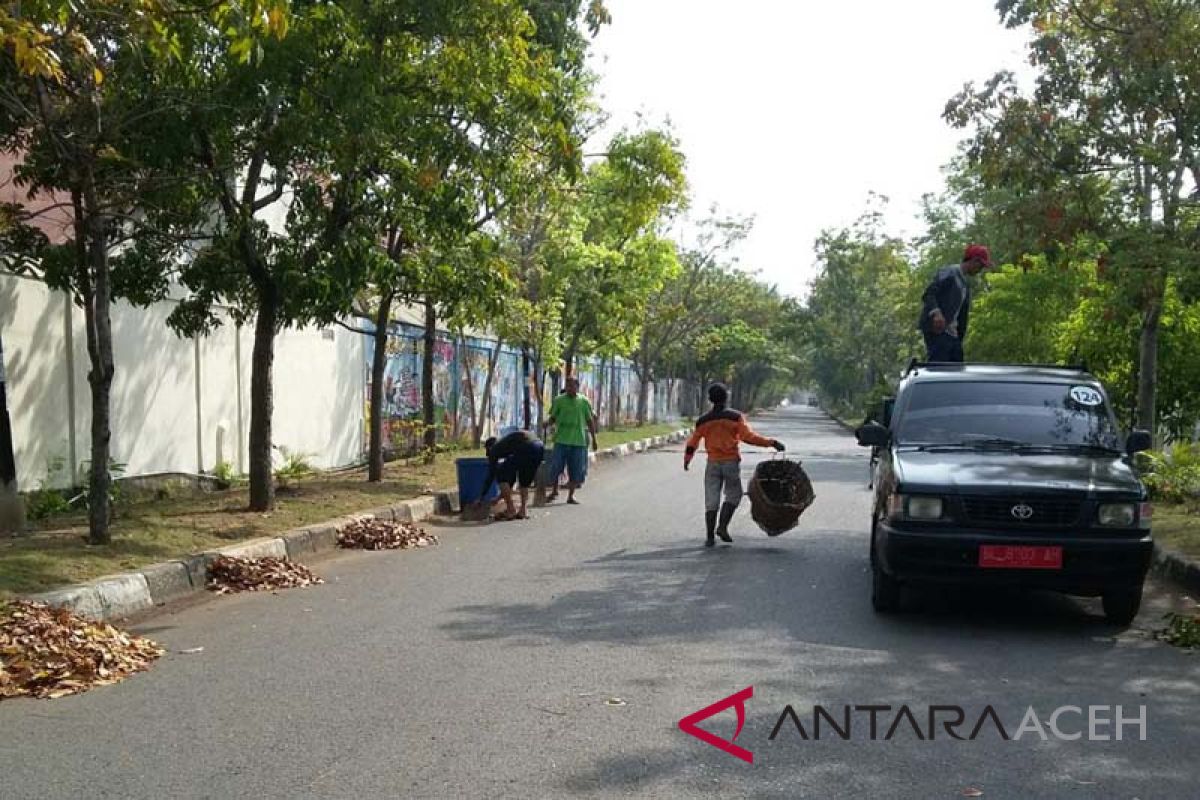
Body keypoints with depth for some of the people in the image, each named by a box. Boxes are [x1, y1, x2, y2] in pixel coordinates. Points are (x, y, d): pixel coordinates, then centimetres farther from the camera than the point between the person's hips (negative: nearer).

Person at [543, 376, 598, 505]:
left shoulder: (584, 402, 4)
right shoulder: (559, 400, 2)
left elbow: (590, 421, 10)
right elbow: (553, 417, 7)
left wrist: (594, 440, 10)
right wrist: (548, 423, -16)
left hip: (578, 441, 1)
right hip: (561, 440, -1)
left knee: (576, 470, 4)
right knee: (556, 466, -3)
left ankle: (571, 495, 16)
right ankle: (555, 491, 19)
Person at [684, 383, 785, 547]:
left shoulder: (703, 421, 2)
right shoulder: (735, 416, -7)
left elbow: (692, 443, 7)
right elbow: (749, 437, -16)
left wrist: (687, 459, 25)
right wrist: (771, 442, -11)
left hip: (713, 463, 2)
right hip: (731, 462, -2)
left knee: (711, 500, 5)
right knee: (733, 495, 15)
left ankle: (709, 537, 3)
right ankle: (722, 526, 0)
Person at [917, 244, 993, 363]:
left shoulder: (965, 285, 25)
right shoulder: (948, 272, -1)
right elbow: (928, 294, -14)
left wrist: (960, 338, 16)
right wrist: (936, 313, -31)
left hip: (952, 334, 9)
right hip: (937, 330, -9)